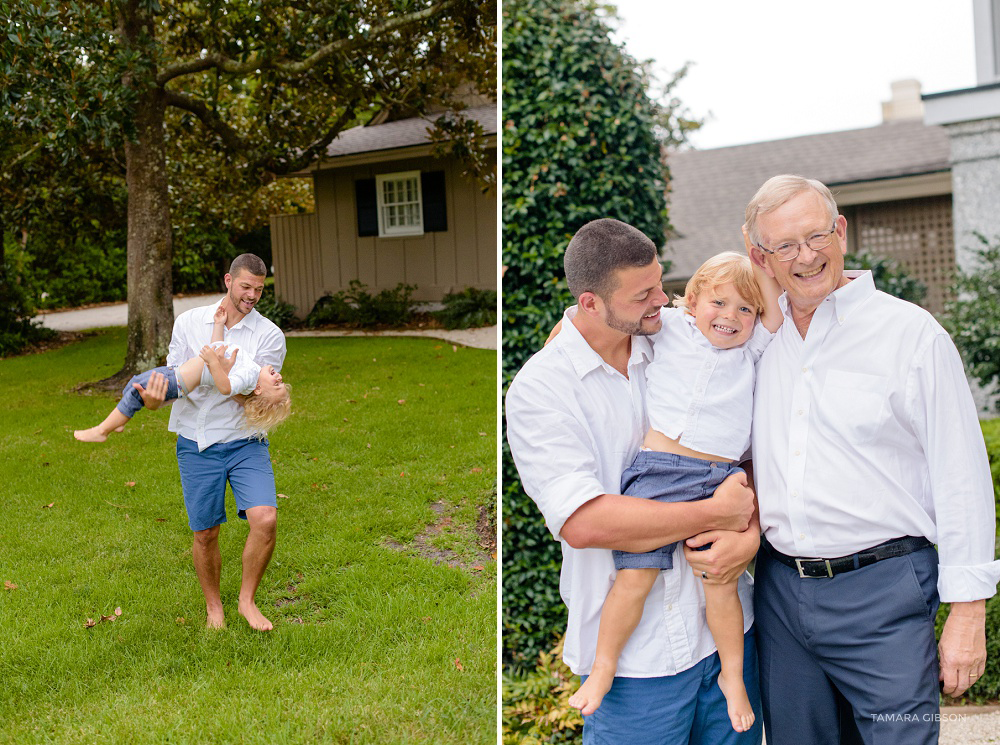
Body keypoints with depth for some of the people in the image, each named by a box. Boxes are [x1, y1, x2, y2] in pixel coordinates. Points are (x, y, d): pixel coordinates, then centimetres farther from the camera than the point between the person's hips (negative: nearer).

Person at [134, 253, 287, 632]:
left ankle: (247, 599, 5)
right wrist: (154, 398, -19)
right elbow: (173, 376, 4)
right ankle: (213, 605, 30)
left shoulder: (270, 335, -3)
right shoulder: (189, 322, 3)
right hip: (197, 443, 1)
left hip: (246, 442, -1)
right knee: (205, 534, 5)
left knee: (265, 519, -18)